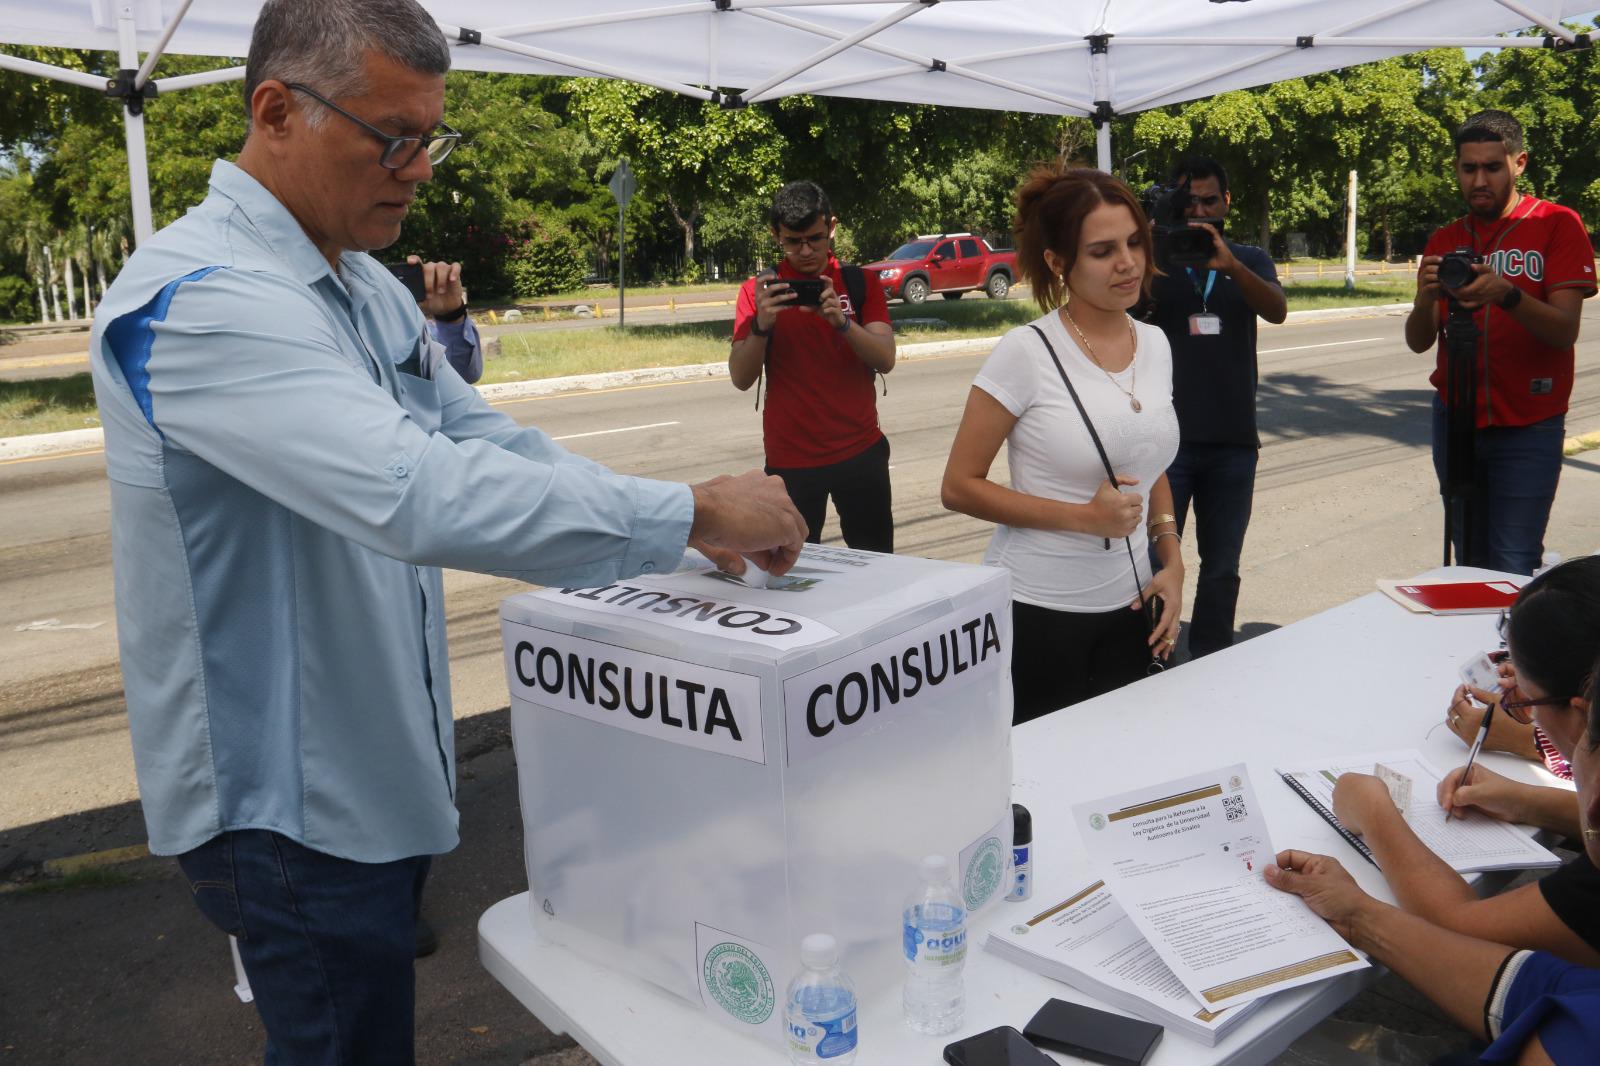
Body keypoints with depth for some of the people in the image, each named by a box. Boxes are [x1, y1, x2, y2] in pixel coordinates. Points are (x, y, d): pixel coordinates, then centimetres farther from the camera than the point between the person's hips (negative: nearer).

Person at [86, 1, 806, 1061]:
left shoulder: (370, 287, 7)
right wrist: (689, 514, -31)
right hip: (288, 802, -9)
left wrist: (690, 533, -6)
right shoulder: (195, 298, -25)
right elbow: (415, 492, -37)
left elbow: (487, 440, 9)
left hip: (376, 765, 9)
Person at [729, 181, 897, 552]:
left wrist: (841, 320, -24)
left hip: (860, 451, 1)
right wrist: (761, 324, -21)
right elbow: (741, 378, -4)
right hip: (790, 459, -1)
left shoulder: (860, 283, 5)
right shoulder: (758, 291, 3)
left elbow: (885, 360, -8)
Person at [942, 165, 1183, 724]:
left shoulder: (1154, 344, 3)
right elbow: (959, 487, -13)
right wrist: (1084, 516, -20)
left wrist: (1172, 562, 4)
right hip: (1037, 612, -5)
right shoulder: (1027, 353, -15)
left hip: (1127, 608, 6)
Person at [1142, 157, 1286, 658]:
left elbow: (1277, 310, -10)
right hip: (1166, 435, -3)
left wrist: (1230, 265, -28)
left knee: (1222, 568, 10)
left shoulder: (1249, 261, 10)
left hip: (1233, 441, 3)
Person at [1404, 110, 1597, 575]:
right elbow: (1418, 342, 0)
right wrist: (1427, 298, -22)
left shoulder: (1557, 224, -3)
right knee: (1469, 561, 8)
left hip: (1528, 426, -4)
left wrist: (1507, 295, -31)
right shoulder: (1444, 241, 9)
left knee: (1513, 570, -9)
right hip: (1455, 419, 4)